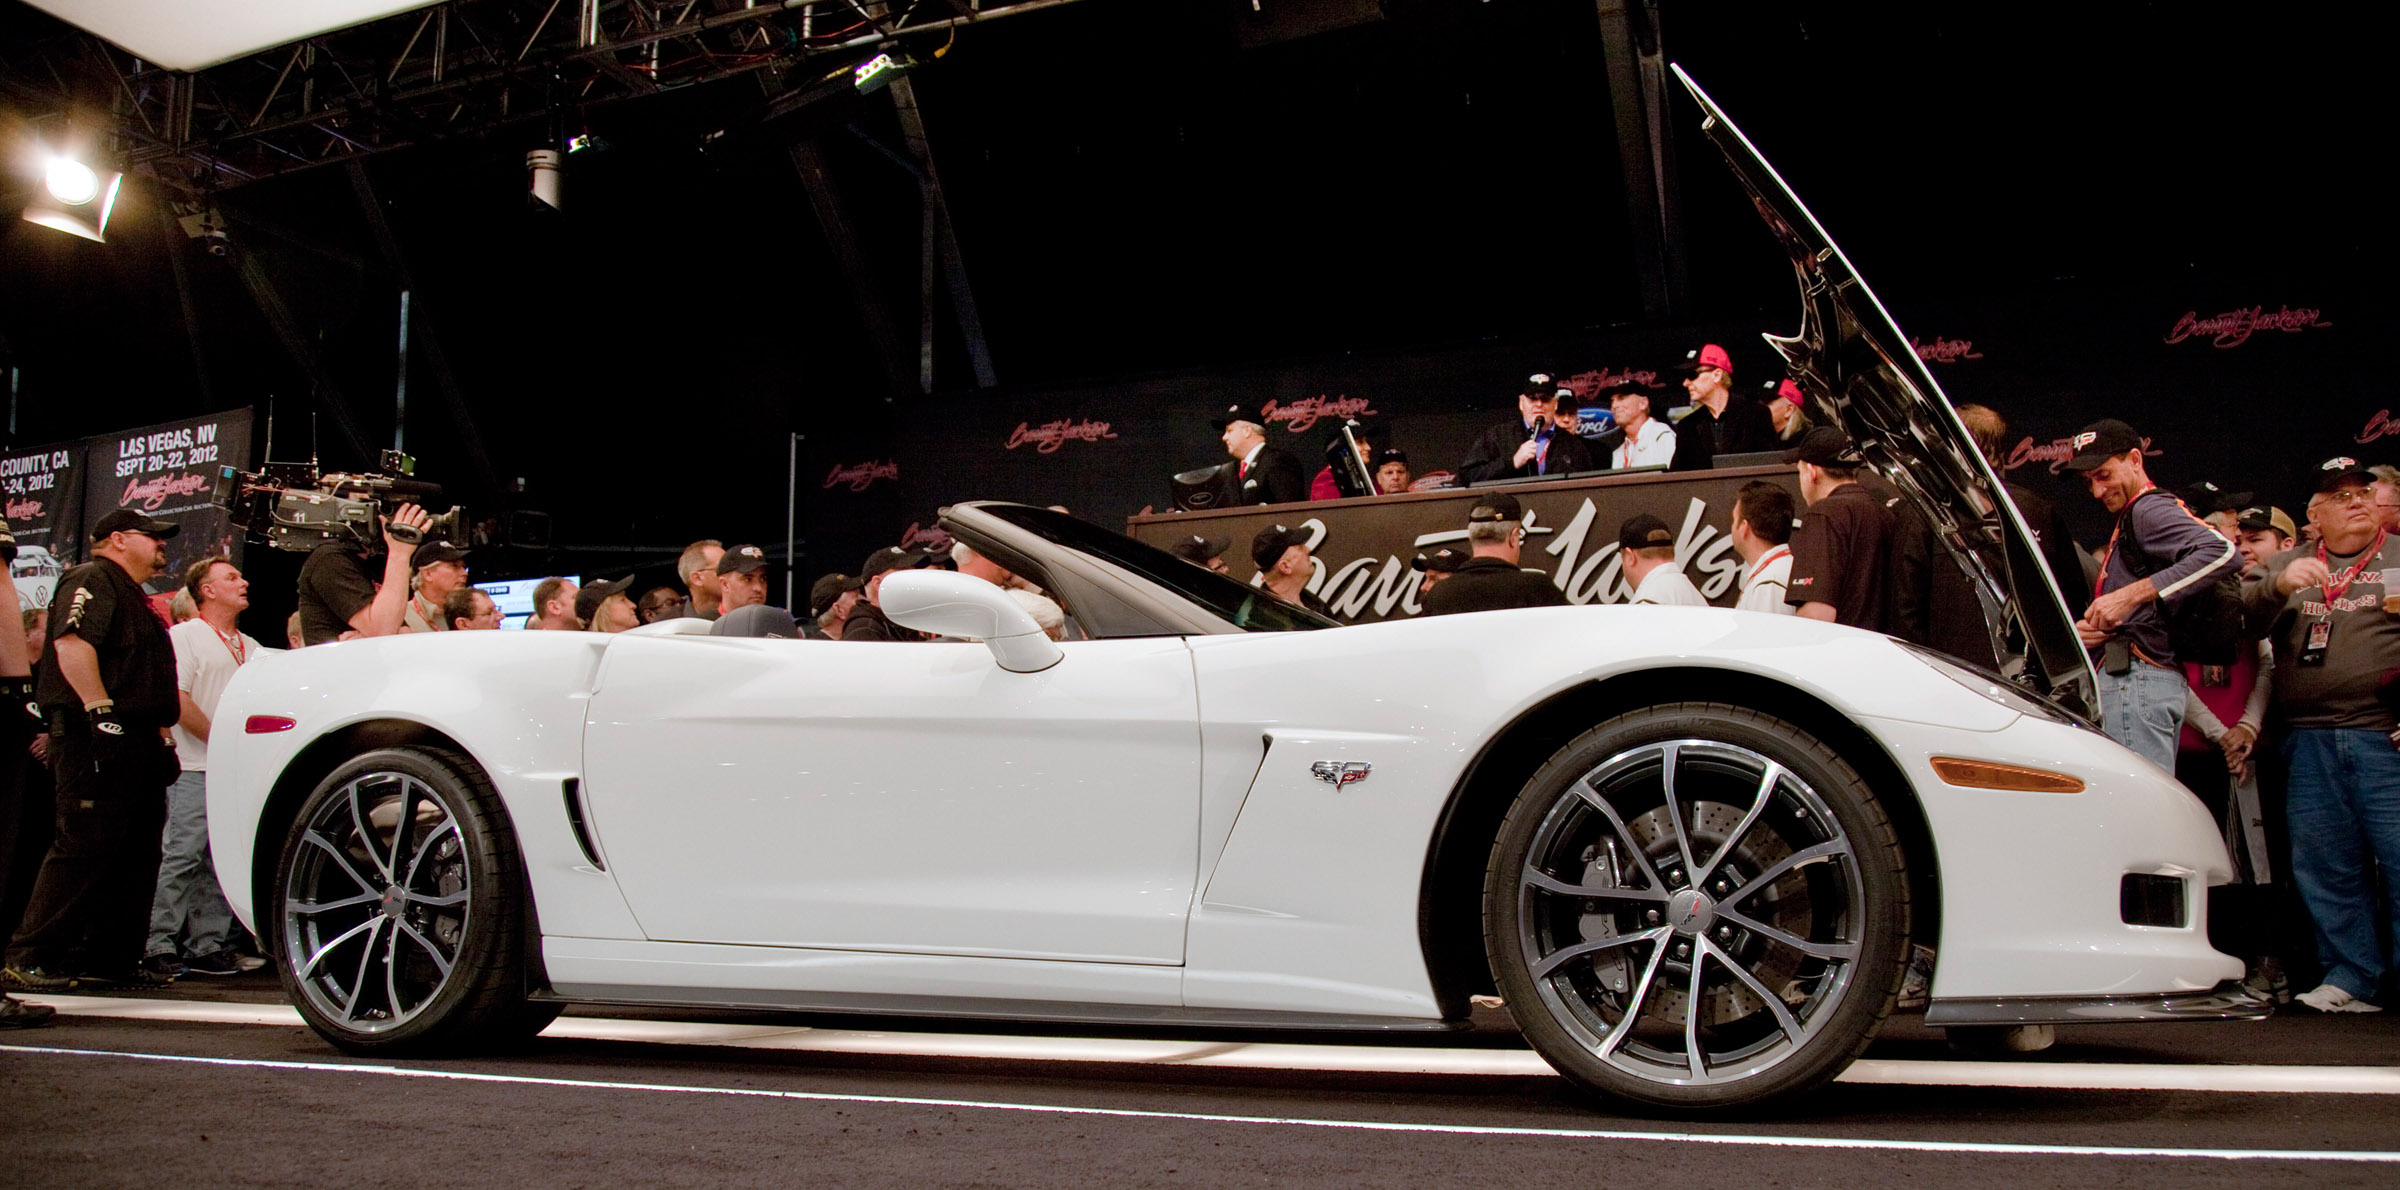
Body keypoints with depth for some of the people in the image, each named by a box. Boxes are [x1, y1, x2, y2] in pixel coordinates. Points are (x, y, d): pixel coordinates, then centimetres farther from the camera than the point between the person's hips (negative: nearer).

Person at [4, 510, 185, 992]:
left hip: (136, 744, 10)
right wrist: (101, 713, -27)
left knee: (137, 853, 8)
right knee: (83, 846, -12)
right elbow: (71, 644, -20)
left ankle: (110, 957, 12)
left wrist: (161, 738, 25)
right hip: (96, 738, -10)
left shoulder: (132, 597, 28)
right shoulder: (91, 580, -3)